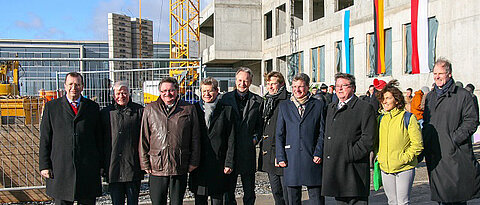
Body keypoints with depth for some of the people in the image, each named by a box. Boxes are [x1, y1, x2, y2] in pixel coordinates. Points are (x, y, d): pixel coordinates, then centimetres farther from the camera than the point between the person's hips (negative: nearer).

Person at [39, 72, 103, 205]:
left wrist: (101, 164, 6)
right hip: (60, 168, -1)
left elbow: (99, 138, 10)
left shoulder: (93, 107, 10)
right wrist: (44, 165, 0)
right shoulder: (52, 107, 7)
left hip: (88, 168, 1)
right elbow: (45, 139, 6)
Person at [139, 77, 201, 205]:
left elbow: (195, 139, 6)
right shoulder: (150, 109, 7)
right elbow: (143, 139, 8)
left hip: (180, 168, 0)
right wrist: (145, 163, 3)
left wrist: (193, 163, 2)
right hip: (157, 167, 1)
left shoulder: (189, 109, 5)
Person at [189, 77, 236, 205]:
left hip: (218, 164, -1)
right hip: (198, 164, 2)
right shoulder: (194, 109, 6)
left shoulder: (226, 110, 1)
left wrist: (229, 163, -6)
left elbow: (231, 139, -1)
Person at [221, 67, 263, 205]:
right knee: (229, 188, 9)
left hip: (248, 148, 0)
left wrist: (255, 138, -5)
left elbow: (261, 125, 10)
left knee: (249, 190, 8)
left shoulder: (257, 101, 4)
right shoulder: (226, 98, 5)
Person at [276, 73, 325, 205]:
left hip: (312, 159, -1)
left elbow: (322, 132, 4)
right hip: (291, 159, 2)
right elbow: (279, 134, 9)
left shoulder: (318, 105, 6)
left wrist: (318, 153, -7)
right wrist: (280, 157, 0)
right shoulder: (284, 106, 11)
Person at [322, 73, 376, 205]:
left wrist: (348, 156, -16)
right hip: (334, 169, 7)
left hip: (353, 170, -6)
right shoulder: (331, 108, 19)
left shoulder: (365, 108, -4)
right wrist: (326, 156, 9)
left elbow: (368, 140, -12)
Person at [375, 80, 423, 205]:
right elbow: (376, 142, 19)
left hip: (404, 168, -5)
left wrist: (405, 158, -14)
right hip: (385, 168, 5)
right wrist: (378, 157, 4)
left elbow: (417, 144, -8)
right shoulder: (380, 119, 8)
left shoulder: (408, 118, -7)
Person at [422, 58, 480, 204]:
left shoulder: (463, 95, -2)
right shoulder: (430, 97, 17)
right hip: (434, 156, 5)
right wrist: (425, 141, 9)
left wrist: (455, 139, -16)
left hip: (455, 155, -5)